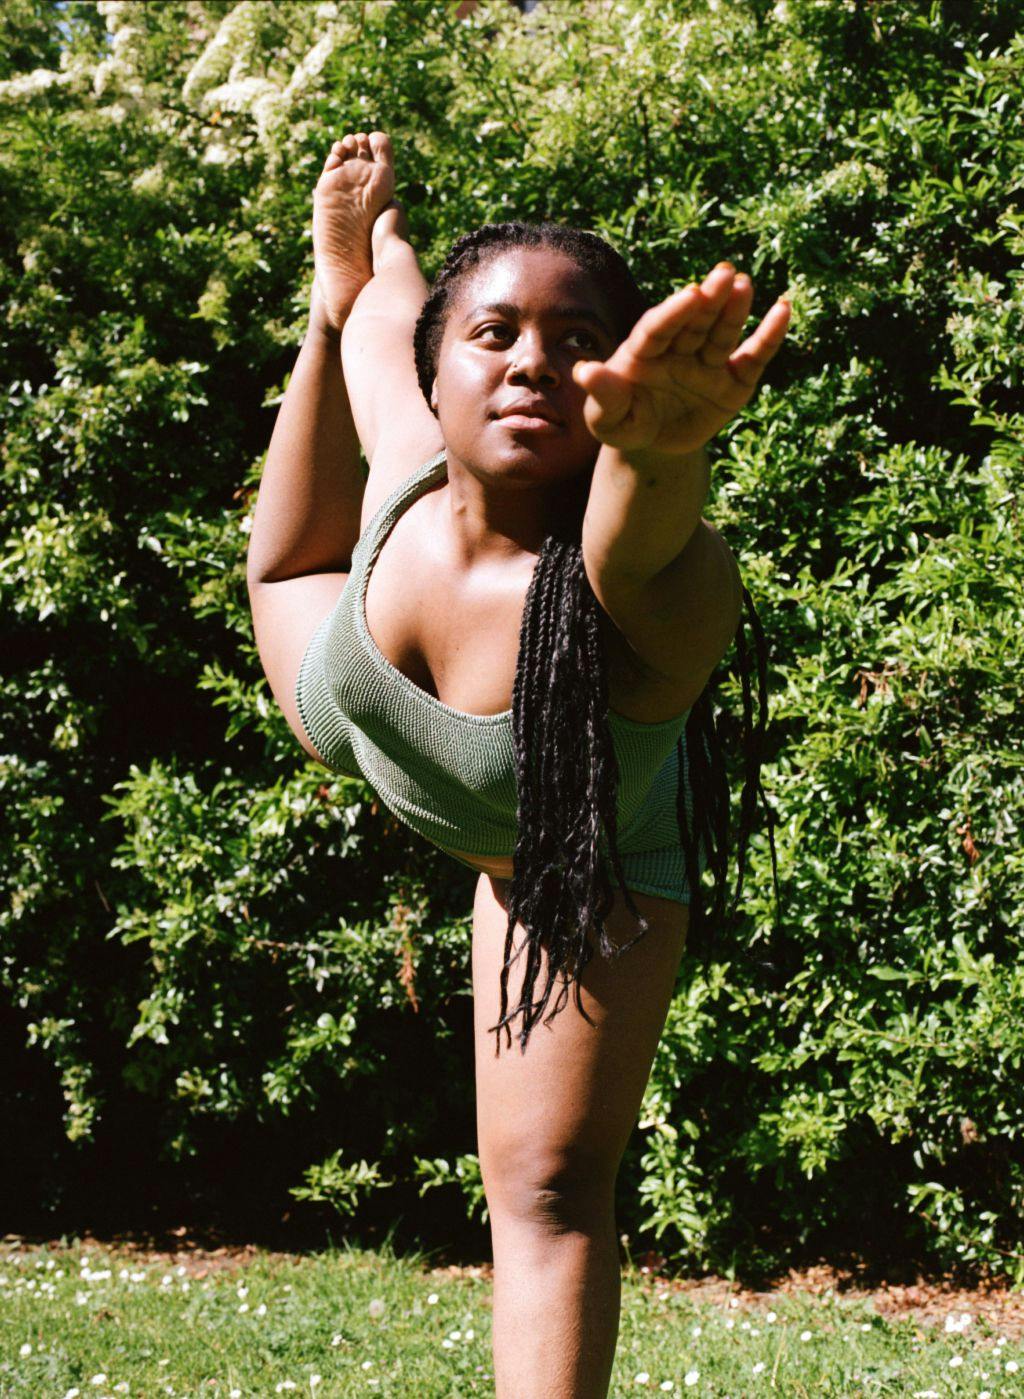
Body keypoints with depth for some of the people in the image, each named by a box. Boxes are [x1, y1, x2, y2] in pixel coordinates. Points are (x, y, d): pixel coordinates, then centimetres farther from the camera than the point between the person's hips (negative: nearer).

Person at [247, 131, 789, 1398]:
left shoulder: (662, 599, -51)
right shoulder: (408, 488, -38)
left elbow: (634, 550, -78)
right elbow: (392, 344, -15)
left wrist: (655, 449, -99)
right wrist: (361, 270, 5)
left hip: (580, 860, -4)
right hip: (362, 721, 5)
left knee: (553, 1188, -12)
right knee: (288, 567, 36)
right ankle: (356, 257, 62)